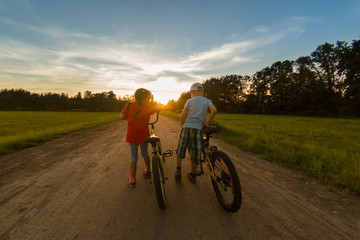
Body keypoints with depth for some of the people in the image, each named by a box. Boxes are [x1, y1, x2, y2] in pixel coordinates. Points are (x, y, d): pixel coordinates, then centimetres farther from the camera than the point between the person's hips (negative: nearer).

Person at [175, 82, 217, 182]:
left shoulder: (189, 101, 7)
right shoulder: (207, 101, 8)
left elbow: (183, 115, 0)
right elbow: (214, 110, -10)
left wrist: (181, 125, 15)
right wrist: (207, 122, -1)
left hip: (186, 127, 0)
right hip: (198, 128, 0)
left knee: (181, 149, 16)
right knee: (196, 152, 10)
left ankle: (178, 169, 15)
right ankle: (192, 174, 20)